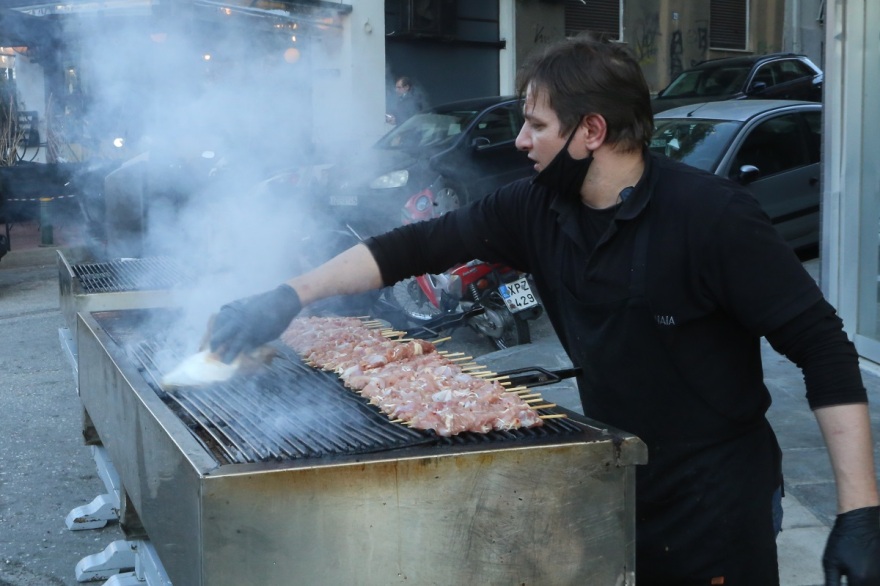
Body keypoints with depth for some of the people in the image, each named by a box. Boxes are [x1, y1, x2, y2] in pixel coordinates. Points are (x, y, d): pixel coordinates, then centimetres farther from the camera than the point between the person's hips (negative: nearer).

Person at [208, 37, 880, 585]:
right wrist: (289, 297, -2)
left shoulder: (713, 215, -20)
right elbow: (422, 244, 3)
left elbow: (824, 346, -20)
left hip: (717, 503, -5)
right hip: (615, 485, 6)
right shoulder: (539, 208, -2)